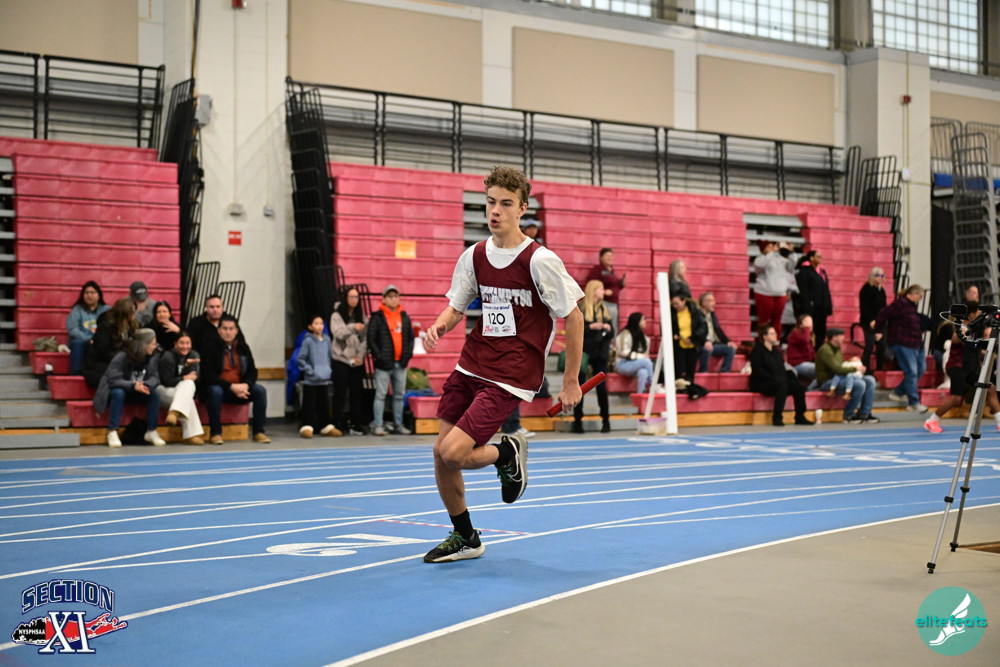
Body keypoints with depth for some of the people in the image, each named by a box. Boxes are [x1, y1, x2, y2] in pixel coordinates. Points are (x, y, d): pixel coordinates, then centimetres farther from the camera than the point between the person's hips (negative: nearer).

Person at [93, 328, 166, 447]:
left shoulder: (152, 359, -8)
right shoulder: (120, 357, -23)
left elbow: (154, 377, -14)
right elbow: (113, 380, -30)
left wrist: (146, 385, -38)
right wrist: (133, 386, -45)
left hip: (136, 393, 4)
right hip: (117, 391, -4)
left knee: (154, 394, -22)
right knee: (118, 393, -37)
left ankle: (151, 432, -12)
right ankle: (112, 432, -30)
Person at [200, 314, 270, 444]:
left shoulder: (243, 347, 8)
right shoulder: (211, 348, -7)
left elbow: (252, 371, 6)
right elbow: (208, 375, -15)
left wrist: (245, 385, -17)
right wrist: (231, 386, -25)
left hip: (240, 389, 4)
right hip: (218, 387, -4)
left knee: (260, 390, -20)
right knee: (215, 391, -37)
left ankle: (258, 431, -13)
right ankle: (215, 433, -26)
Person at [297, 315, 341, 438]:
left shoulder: (327, 340, 6)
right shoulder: (308, 341, -9)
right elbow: (301, 359, -8)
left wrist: (328, 370, 6)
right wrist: (310, 371, -11)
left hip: (324, 380, 5)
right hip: (310, 380, -5)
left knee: (324, 404, 11)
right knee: (309, 404, -1)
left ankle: (326, 427, 18)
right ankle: (307, 427, 4)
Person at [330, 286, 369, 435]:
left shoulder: (361, 317, 11)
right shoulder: (337, 316, 1)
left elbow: (365, 338, 6)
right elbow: (338, 333, -15)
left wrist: (361, 356, -7)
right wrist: (353, 328, -31)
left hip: (357, 362, 4)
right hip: (341, 360, -3)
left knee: (357, 394, 4)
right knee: (340, 394, -2)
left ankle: (356, 424, 9)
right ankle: (338, 424, 2)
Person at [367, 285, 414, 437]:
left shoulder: (404, 317, 12)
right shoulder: (377, 317, -3)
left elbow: (410, 337, 15)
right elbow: (371, 339, -6)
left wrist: (408, 354, 2)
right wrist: (378, 356, -14)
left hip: (401, 363, 5)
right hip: (384, 363, -5)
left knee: (399, 395, 10)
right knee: (381, 395, -4)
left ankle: (398, 425, 17)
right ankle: (378, 425, -3)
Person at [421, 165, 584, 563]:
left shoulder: (539, 260, -13)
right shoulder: (474, 256, 4)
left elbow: (573, 317, -7)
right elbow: (457, 306, 14)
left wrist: (571, 381, -6)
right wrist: (440, 325, -10)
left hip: (511, 376, -6)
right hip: (470, 366, 6)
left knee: (453, 452, -17)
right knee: (441, 454, 5)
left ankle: (508, 452, 15)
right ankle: (465, 538, 26)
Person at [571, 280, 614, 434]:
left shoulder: (604, 309, 13)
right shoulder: (580, 308, -2)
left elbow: (611, 334, 15)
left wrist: (609, 329, -7)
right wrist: (590, 327, -19)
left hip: (601, 352, 4)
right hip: (584, 351, -4)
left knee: (602, 386, 2)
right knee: (580, 385, 0)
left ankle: (606, 421, 10)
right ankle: (577, 421, 7)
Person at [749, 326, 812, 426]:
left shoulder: (776, 350, 20)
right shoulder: (758, 350, -3)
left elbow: (781, 368, 20)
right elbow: (757, 370, -14)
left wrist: (783, 378, -2)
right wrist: (774, 378, -21)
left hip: (779, 381, 7)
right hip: (760, 383, -7)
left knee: (798, 386, -14)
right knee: (782, 386, -35)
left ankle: (800, 417, -10)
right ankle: (777, 417, -32)